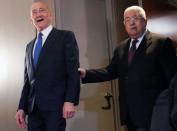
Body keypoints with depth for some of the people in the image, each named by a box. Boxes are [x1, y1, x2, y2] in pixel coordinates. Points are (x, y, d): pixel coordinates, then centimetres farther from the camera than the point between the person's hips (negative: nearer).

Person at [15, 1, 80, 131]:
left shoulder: (65, 36, 2)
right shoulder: (30, 46, 20)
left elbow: (73, 71, -7)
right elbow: (28, 79, 18)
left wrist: (70, 101, -16)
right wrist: (22, 107, 10)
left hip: (55, 104, -5)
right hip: (33, 107, 5)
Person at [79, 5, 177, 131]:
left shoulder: (161, 42, -7)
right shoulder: (121, 47, 13)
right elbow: (111, 71, 8)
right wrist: (86, 73, -6)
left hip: (153, 112, -5)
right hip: (130, 113, 6)